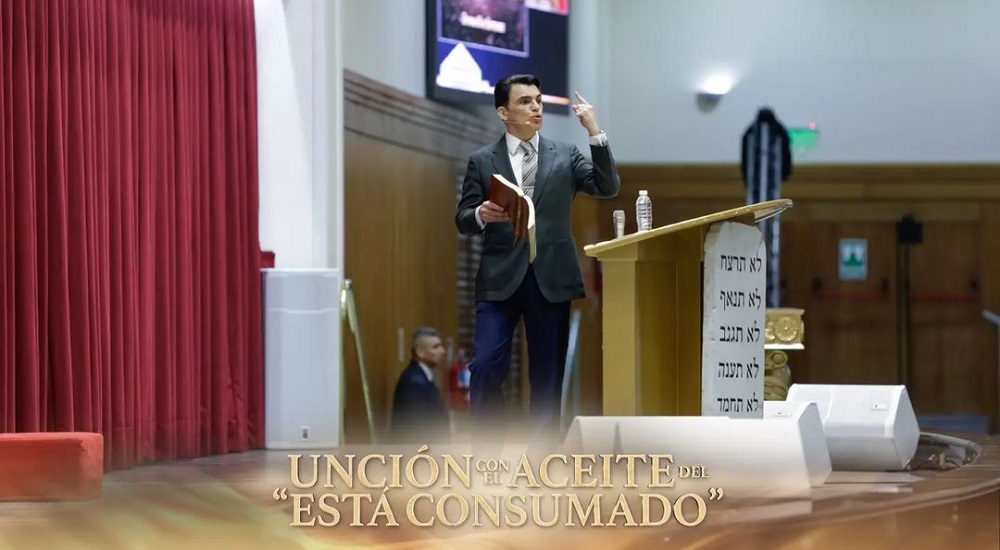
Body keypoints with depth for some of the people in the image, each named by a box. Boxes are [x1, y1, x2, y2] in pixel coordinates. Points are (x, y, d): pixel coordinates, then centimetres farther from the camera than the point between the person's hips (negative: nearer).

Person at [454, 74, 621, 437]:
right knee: (486, 365, -11)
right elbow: (462, 220, 6)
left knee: (548, 373, 3)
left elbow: (608, 188, -2)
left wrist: (595, 133, -10)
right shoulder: (482, 161, 8)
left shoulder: (565, 156, 10)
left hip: (551, 279, 1)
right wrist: (481, 215, -17)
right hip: (500, 278, -1)